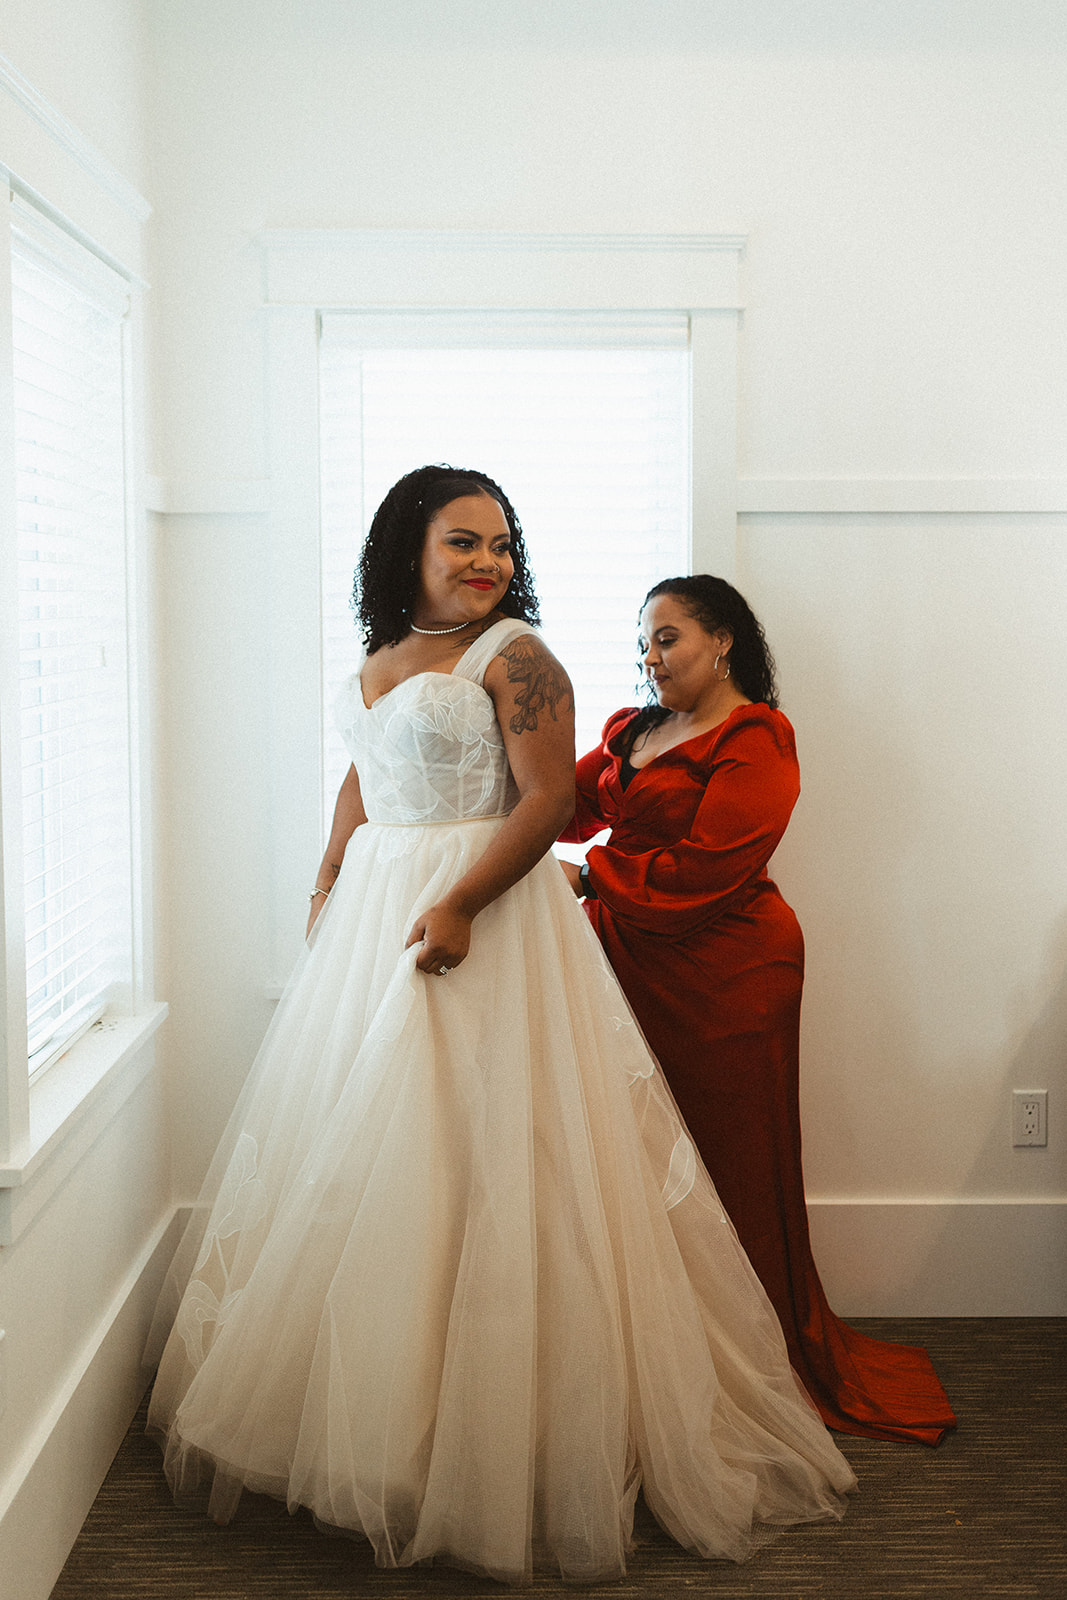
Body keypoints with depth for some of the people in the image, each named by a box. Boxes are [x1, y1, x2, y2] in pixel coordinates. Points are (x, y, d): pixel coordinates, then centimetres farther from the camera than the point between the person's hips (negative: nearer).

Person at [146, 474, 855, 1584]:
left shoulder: (514, 656, -9)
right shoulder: (379, 658, 13)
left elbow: (551, 799, -17)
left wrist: (458, 905, -25)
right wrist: (327, 887, 21)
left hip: (485, 913, -7)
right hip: (374, 912, 8)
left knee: (473, 1152, -6)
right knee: (357, 1146, 12)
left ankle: (491, 1444, 8)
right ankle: (361, 1400, 28)